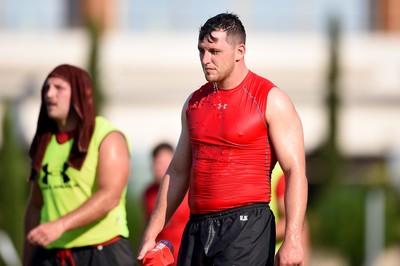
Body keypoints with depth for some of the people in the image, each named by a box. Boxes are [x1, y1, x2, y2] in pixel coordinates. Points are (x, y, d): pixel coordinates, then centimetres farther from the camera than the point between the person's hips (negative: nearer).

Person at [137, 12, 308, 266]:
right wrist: (151, 234, 16)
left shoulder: (271, 100, -3)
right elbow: (178, 172, 21)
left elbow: (295, 171, -9)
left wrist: (293, 239, -20)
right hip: (197, 227, 6)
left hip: (246, 227, -6)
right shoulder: (194, 103, 15)